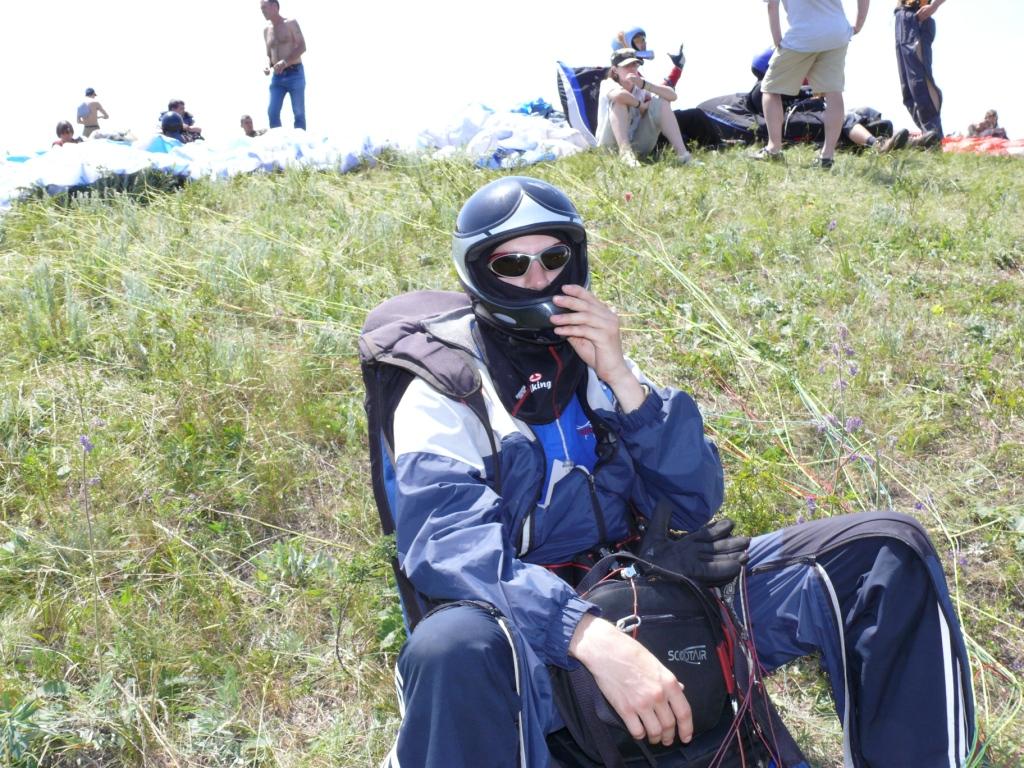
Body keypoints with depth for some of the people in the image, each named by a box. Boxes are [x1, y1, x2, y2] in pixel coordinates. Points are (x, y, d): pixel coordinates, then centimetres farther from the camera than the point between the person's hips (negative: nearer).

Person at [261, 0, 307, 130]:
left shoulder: (290, 23, -1)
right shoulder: (266, 30, 15)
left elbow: (302, 47, -9)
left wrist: (285, 62, -20)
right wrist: (268, 66, -2)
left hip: (295, 74, -5)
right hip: (277, 77, 5)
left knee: (299, 113, -3)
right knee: (272, 112, -7)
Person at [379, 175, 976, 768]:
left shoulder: (601, 366, 14)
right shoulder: (444, 398, 0)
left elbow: (696, 503, 4)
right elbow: (452, 541, -18)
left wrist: (621, 379, -10)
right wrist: (596, 639, -33)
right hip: (544, 627, -4)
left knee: (887, 549, -6)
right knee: (454, 649, -41)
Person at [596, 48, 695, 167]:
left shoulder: (640, 88, 5)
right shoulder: (608, 84, -8)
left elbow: (672, 96, -10)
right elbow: (619, 94, -36)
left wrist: (644, 85, -22)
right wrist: (640, 105, -18)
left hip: (637, 147, 5)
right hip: (611, 147, -5)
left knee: (661, 102, -7)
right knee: (619, 100, -25)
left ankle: (682, 152, -18)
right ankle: (625, 152, -44)